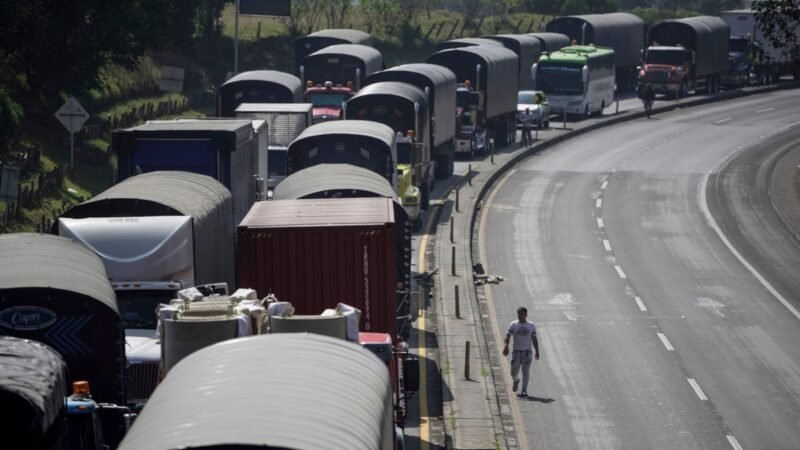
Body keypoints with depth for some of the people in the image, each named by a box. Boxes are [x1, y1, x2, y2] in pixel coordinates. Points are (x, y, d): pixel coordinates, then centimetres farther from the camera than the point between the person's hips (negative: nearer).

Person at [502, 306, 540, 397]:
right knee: (514, 372, 0)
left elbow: (534, 339, 11)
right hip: (516, 351, 0)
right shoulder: (513, 325, 3)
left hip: (527, 351, 0)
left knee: (526, 371, -7)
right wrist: (506, 346, -24)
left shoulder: (531, 326, 8)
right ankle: (516, 380, 34)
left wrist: (537, 351, 7)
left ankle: (524, 391, -6)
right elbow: (508, 336, -8)